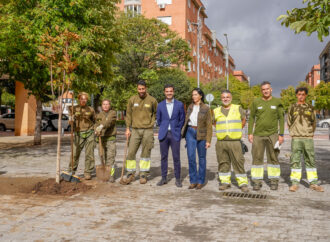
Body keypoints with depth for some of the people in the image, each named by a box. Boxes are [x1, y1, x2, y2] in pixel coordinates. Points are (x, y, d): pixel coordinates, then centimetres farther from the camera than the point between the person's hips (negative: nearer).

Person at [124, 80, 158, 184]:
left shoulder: (152, 100, 0)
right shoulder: (132, 100, 4)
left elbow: (156, 112, 14)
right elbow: (128, 114, 7)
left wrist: (152, 122, 3)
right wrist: (127, 128, 2)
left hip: (148, 131, -1)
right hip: (135, 130, 1)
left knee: (146, 153, 4)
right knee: (131, 152, -1)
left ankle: (143, 174, 13)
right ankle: (130, 173, 13)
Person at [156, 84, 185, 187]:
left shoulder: (179, 104, 2)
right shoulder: (160, 105, 6)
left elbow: (182, 119, 7)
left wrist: (176, 130, 5)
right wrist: (164, 128, 12)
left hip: (175, 134, -2)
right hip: (163, 134, 2)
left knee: (176, 157, -1)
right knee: (163, 157, 6)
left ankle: (178, 179, 8)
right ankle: (164, 178, 15)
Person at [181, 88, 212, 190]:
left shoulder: (206, 108, -5)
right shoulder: (190, 107, 8)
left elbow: (209, 125, -7)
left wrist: (208, 140, -11)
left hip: (201, 134, -3)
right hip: (190, 132, 3)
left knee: (201, 158, 6)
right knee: (191, 157, -3)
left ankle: (200, 181, 17)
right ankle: (193, 181, 7)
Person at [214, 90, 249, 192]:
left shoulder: (238, 109, 5)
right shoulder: (216, 111, 10)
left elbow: (243, 121, 17)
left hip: (235, 141, -2)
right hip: (221, 142, 2)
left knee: (238, 163, -3)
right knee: (223, 163, 6)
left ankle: (243, 183, 3)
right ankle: (225, 182, 17)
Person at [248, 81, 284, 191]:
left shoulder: (277, 102, 3)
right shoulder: (256, 102, 4)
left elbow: (281, 118, 4)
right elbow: (251, 118, 7)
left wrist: (281, 134, -2)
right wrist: (250, 133, 0)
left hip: (272, 135, 0)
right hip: (258, 135, 1)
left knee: (273, 158, 4)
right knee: (257, 158, 1)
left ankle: (274, 181, 15)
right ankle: (257, 181, 8)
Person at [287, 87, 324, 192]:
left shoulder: (310, 108, 10)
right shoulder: (292, 108, 7)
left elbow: (314, 123, 15)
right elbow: (289, 122, 12)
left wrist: (310, 133, 8)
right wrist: (294, 133, 7)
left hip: (308, 138, 1)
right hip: (296, 139, -1)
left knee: (311, 160, 4)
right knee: (295, 161, -2)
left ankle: (313, 183, 10)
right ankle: (295, 183, 3)